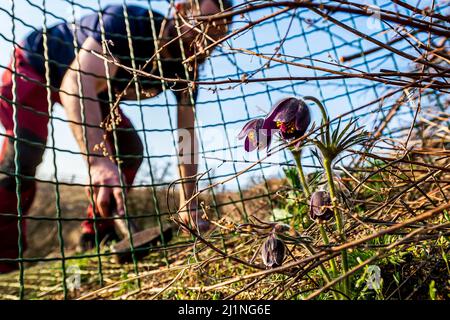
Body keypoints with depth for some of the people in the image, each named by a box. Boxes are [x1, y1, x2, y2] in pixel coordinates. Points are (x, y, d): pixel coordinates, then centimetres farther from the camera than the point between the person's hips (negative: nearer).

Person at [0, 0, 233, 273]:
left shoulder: (186, 68, -15)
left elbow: (187, 135, -17)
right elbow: (78, 81, -48)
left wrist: (189, 206, -24)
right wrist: (98, 159, -64)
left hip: (95, 88, 6)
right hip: (35, 64, -6)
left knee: (131, 151, -8)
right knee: (26, 151, -27)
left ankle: (97, 236, 4)